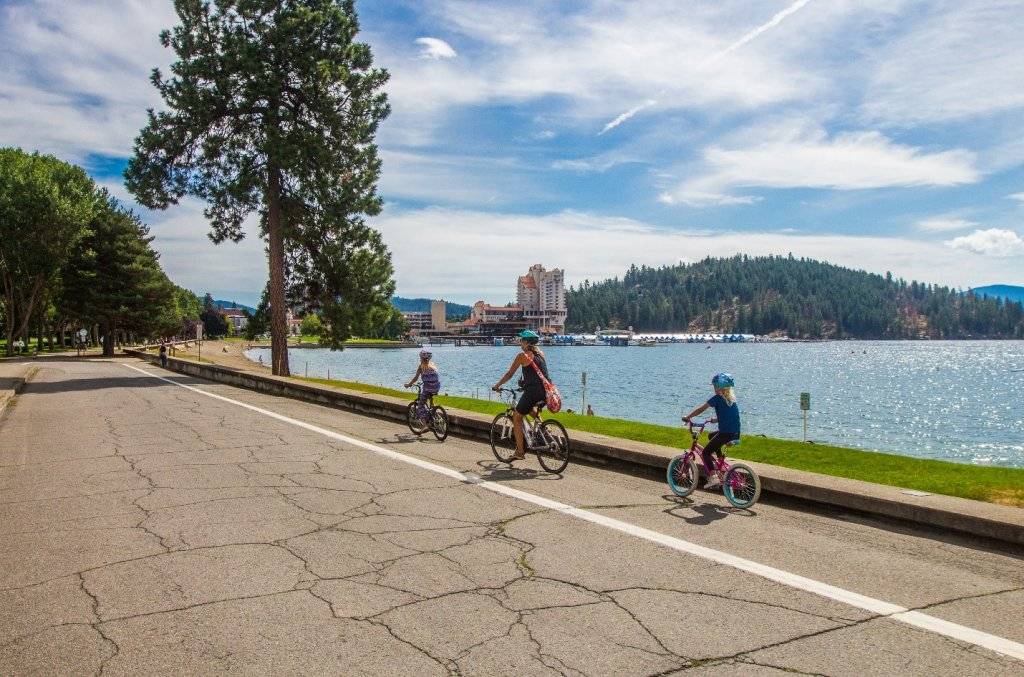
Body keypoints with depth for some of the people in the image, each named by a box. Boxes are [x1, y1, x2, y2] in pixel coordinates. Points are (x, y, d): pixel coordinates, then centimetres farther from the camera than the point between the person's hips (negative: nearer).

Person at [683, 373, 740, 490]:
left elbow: (700, 409, -5)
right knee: (712, 435, 33)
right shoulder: (732, 398, 13)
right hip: (736, 433, 8)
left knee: (706, 452, 2)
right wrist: (715, 419, 35)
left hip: (725, 433, -8)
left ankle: (713, 477, -13)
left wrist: (687, 417, 6)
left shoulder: (717, 398, -9)